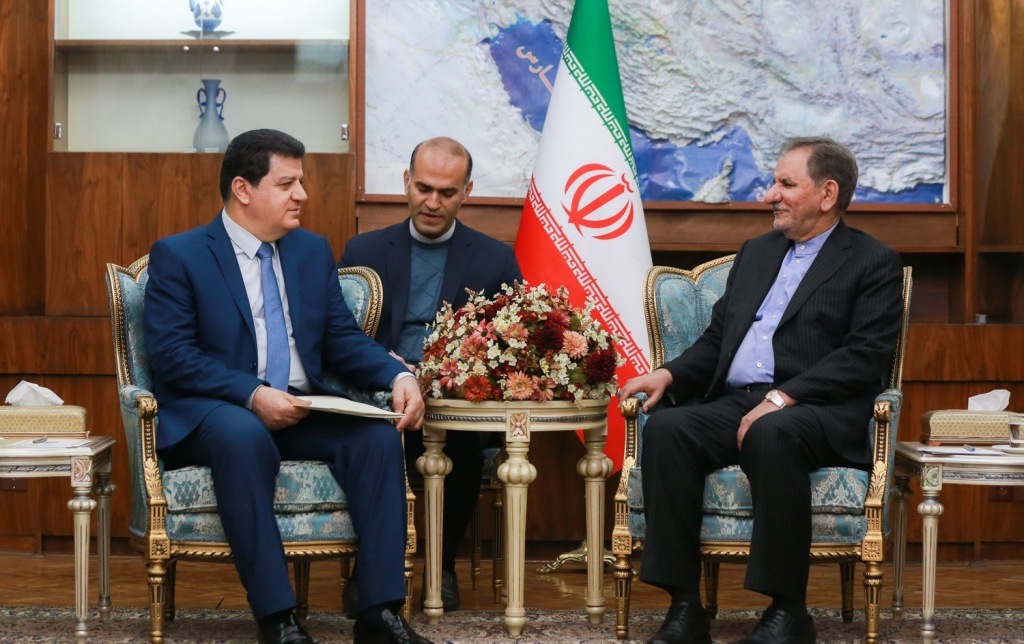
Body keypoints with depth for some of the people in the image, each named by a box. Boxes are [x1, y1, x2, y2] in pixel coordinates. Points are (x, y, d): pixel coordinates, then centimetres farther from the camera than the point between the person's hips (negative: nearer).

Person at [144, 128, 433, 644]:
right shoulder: (178, 255, -1)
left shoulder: (314, 251, 15)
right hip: (214, 413, -5)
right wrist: (252, 395, -25)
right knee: (244, 437, -39)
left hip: (303, 410, 5)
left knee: (378, 435, -24)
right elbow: (172, 356, -11)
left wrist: (398, 377, -9)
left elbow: (343, 340, 12)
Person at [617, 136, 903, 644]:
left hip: (816, 413, -5)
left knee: (771, 435, -39)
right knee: (666, 427, -26)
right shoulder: (755, 253, 26)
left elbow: (864, 357, -7)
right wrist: (671, 374, 3)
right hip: (732, 406, 5)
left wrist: (782, 398, -19)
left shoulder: (873, 264, 6)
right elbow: (716, 339, 25)